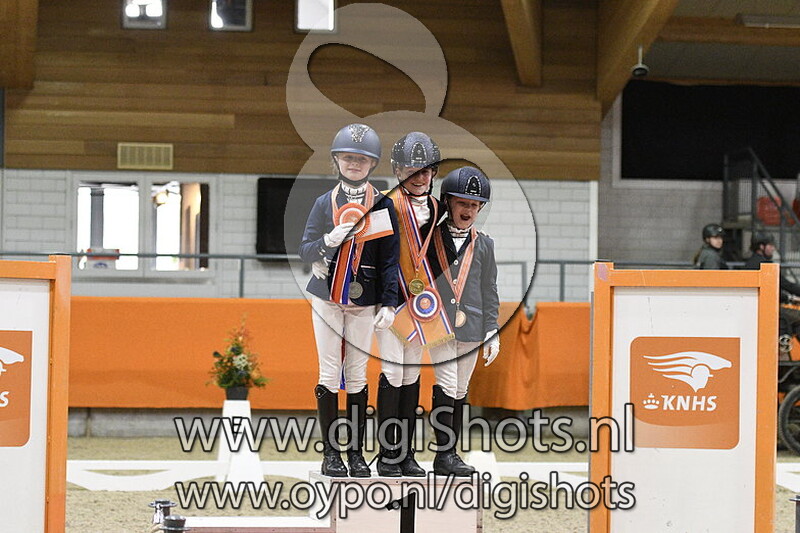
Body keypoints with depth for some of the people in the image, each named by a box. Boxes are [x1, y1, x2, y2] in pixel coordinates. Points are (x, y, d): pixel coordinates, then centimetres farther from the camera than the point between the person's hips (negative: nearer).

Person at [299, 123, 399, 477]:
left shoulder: (383, 206, 2)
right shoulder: (325, 203, 4)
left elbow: (390, 258, 1)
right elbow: (305, 253, 1)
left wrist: (388, 303, -7)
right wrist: (329, 240, -20)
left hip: (363, 303, 0)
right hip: (326, 299, 0)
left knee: (357, 375, 2)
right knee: (330, 374, -1)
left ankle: (357, 452, 8)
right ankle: (330, 452, 5)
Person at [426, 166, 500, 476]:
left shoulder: (484, 245, 11)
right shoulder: (430, 239, 3)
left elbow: (489, 291, 12)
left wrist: (493, 333, 7)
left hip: (471, 326, 3)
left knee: (460, 391, 8)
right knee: (446, 386, -12)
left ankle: (450, 454, 14)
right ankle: (444, 454, -11)